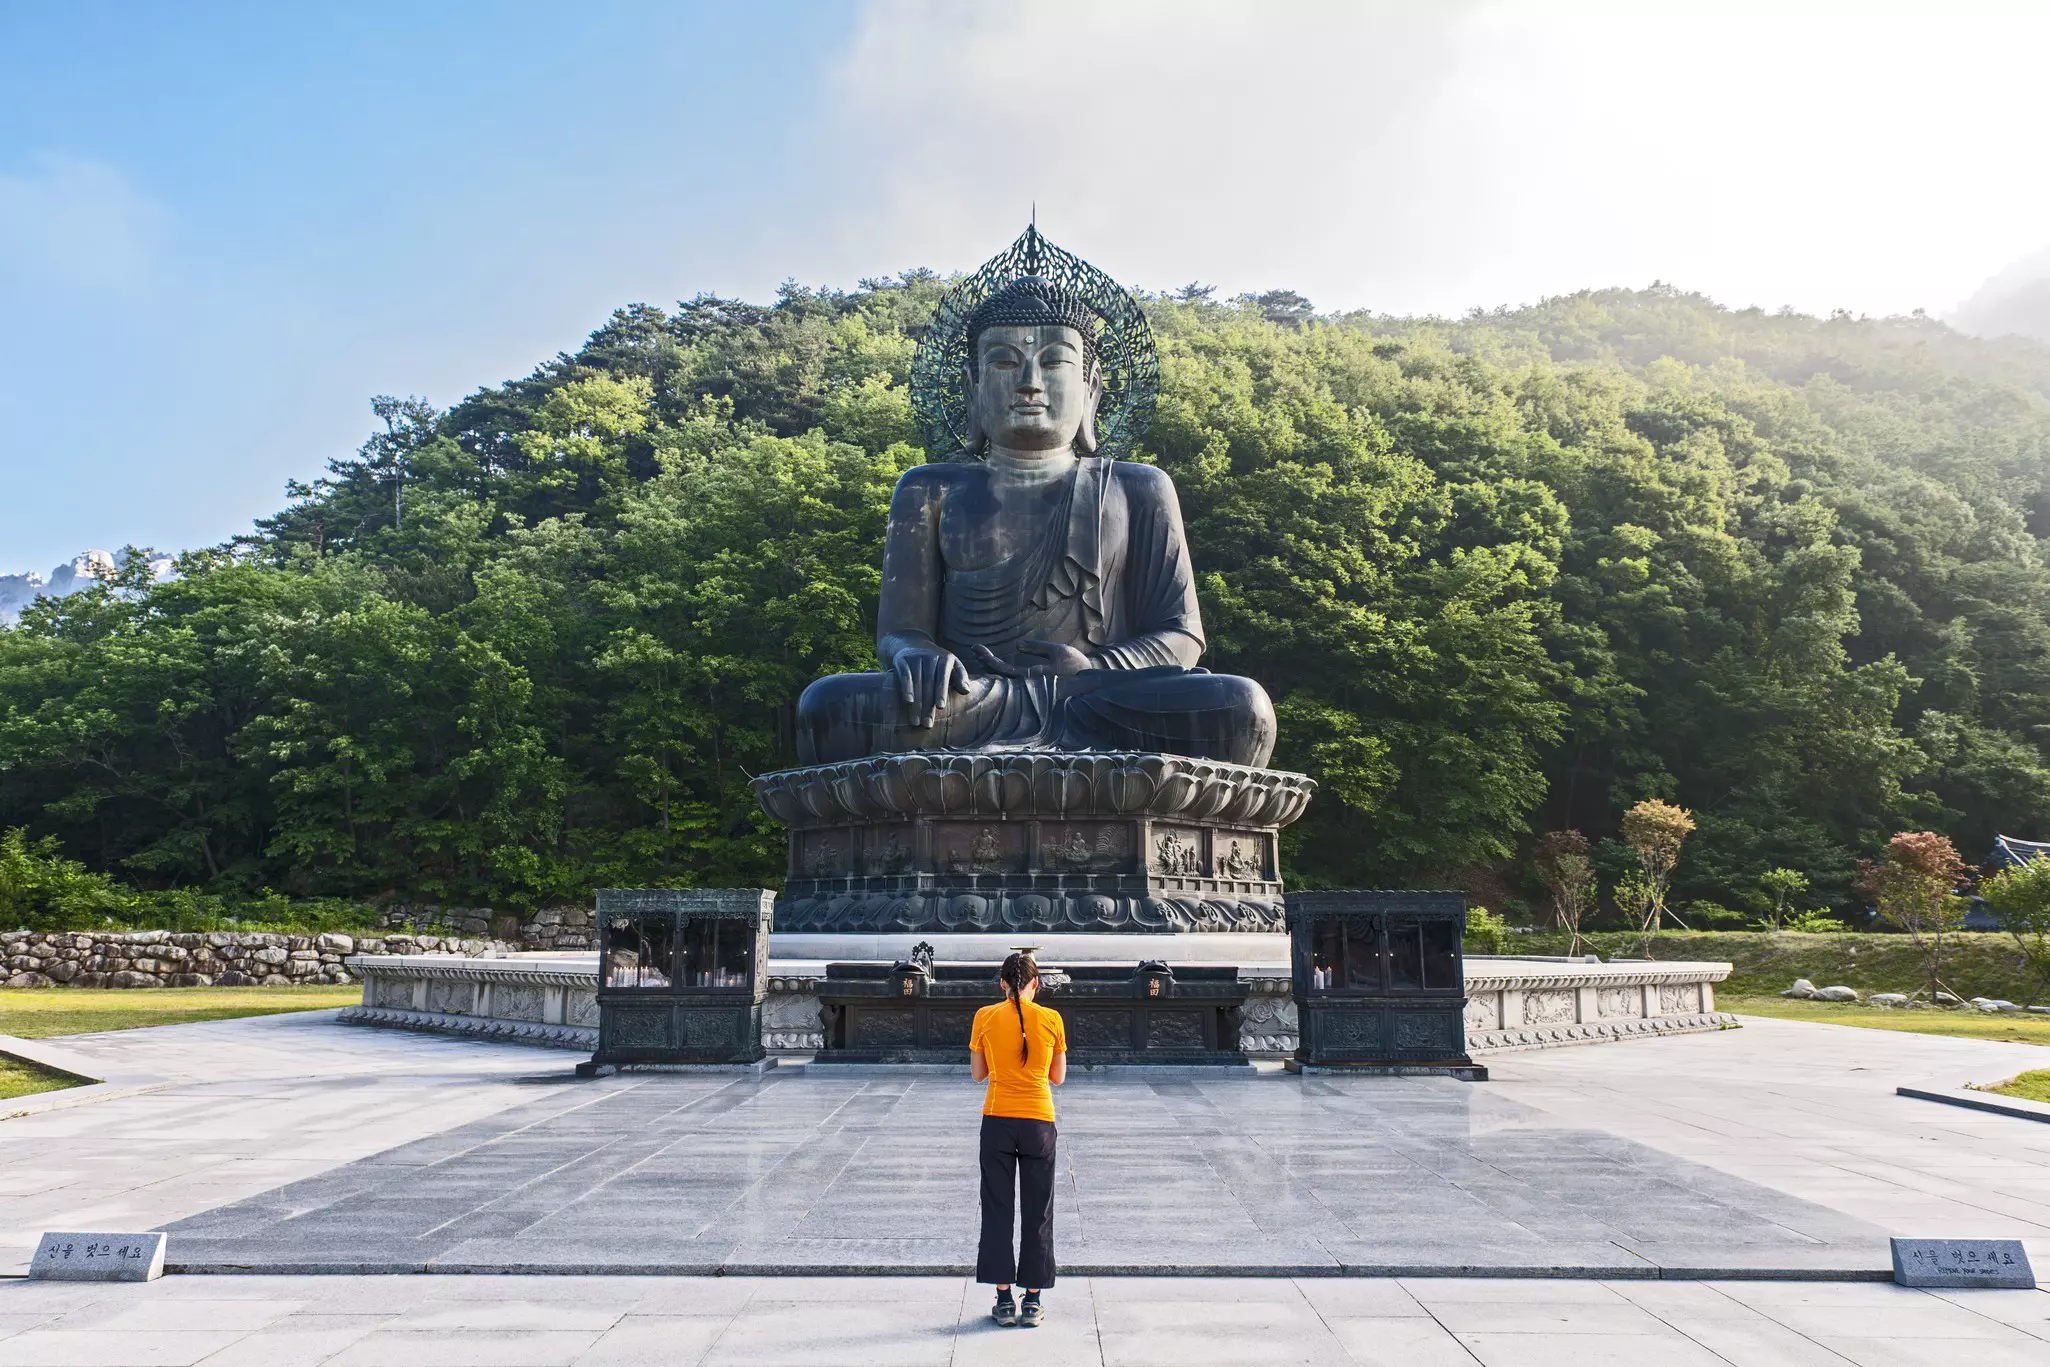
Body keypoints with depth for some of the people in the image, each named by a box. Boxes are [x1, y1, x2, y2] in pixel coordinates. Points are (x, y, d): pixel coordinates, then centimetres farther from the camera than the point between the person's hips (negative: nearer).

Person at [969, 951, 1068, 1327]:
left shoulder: (985, 1017, -3)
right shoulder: (1052, 1019, -3)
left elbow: (977, 1073, 5)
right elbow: (1058, 1077, 4)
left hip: (997, 1120, 0)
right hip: (1038, 1122, 0)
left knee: (998, 1208, 9)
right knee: (1038, 1211, 9)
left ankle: (1004, 1299, 11)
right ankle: (1032, 1301, 12)